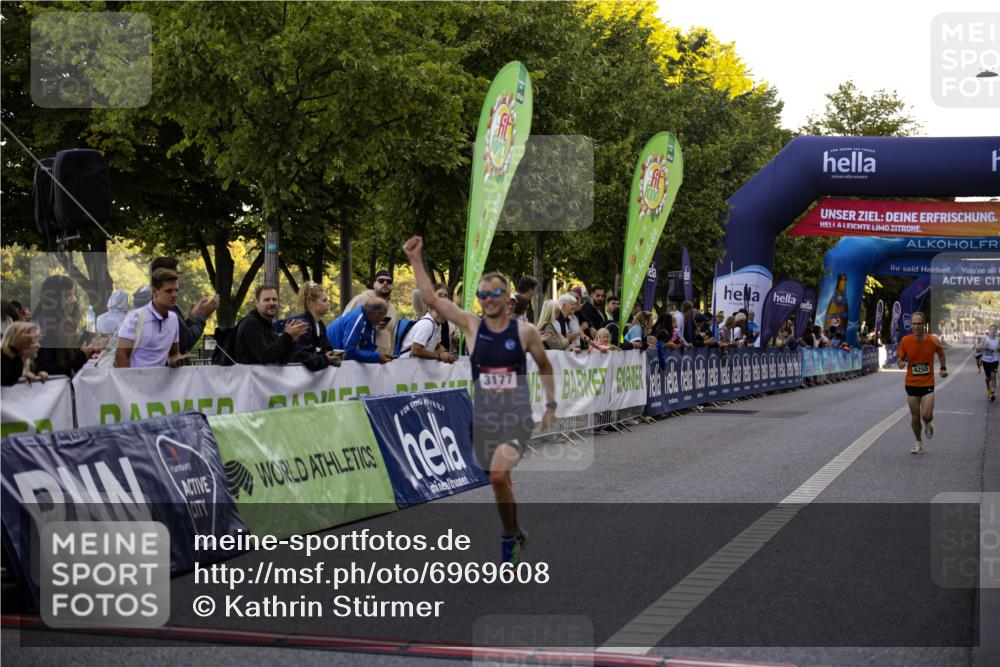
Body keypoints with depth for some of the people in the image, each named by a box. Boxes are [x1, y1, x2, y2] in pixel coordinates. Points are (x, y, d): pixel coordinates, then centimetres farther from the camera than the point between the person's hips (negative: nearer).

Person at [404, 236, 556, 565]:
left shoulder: (525, 331, -2)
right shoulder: (472, 325, 0)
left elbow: (545, 368, 12)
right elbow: (431, 298, -7)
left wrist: (551, 406, 10)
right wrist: (416, 261, -13)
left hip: (518, 416, -3)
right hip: (483, 415, 3)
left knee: (498, 475, -23)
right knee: (501, 479, 12)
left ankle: (509, 536, -4)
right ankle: (517, 534, 34)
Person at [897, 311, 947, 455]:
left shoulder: (932, 340, -9)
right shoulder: (905, 341, -8)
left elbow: (941, 353, 12)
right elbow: (901, 360, 1)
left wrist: (943, 368, 9)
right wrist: (902, 363, -20)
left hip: (927, 384, -1)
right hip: (911, 384, 1)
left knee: (927, 416, -13)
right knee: (915, 418, 6)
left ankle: (928, 424, 24)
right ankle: (919, 443, 29)